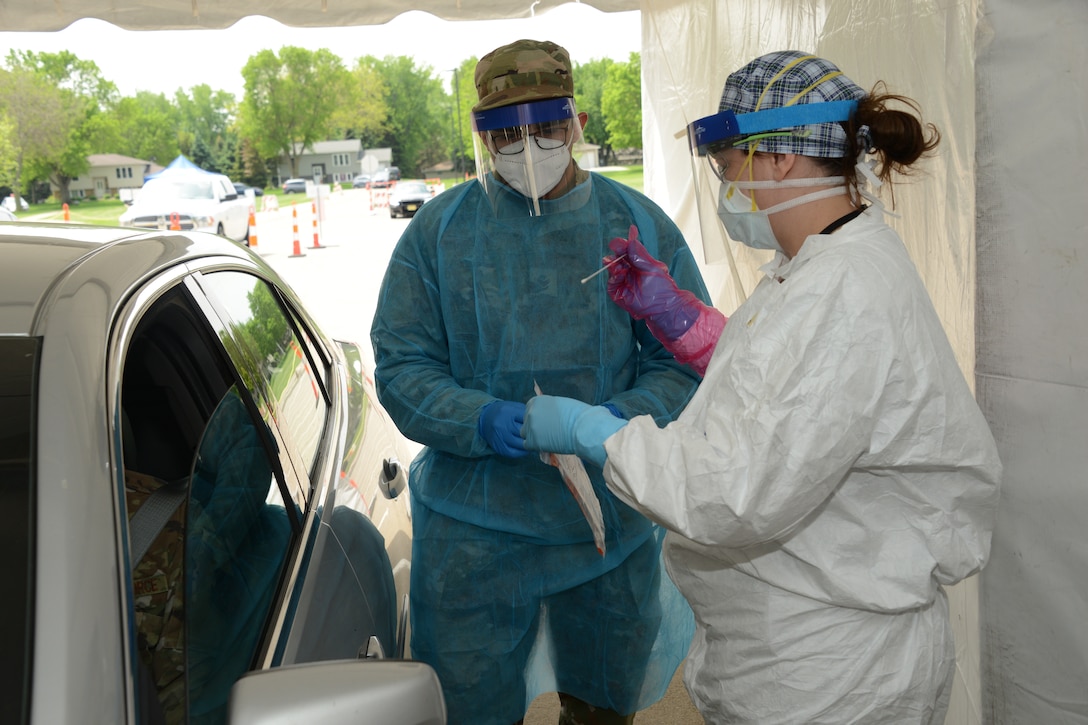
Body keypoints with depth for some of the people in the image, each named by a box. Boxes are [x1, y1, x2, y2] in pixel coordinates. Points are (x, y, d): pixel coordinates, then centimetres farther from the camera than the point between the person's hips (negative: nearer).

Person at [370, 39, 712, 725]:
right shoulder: (438, 229, -3)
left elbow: (686, 362, -1)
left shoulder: (640, 225, -2)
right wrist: (484, 421, -24)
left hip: (613, 529, 2)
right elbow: (402, 366, -5)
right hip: (472, 534, -1)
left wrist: (625, 417, -22)